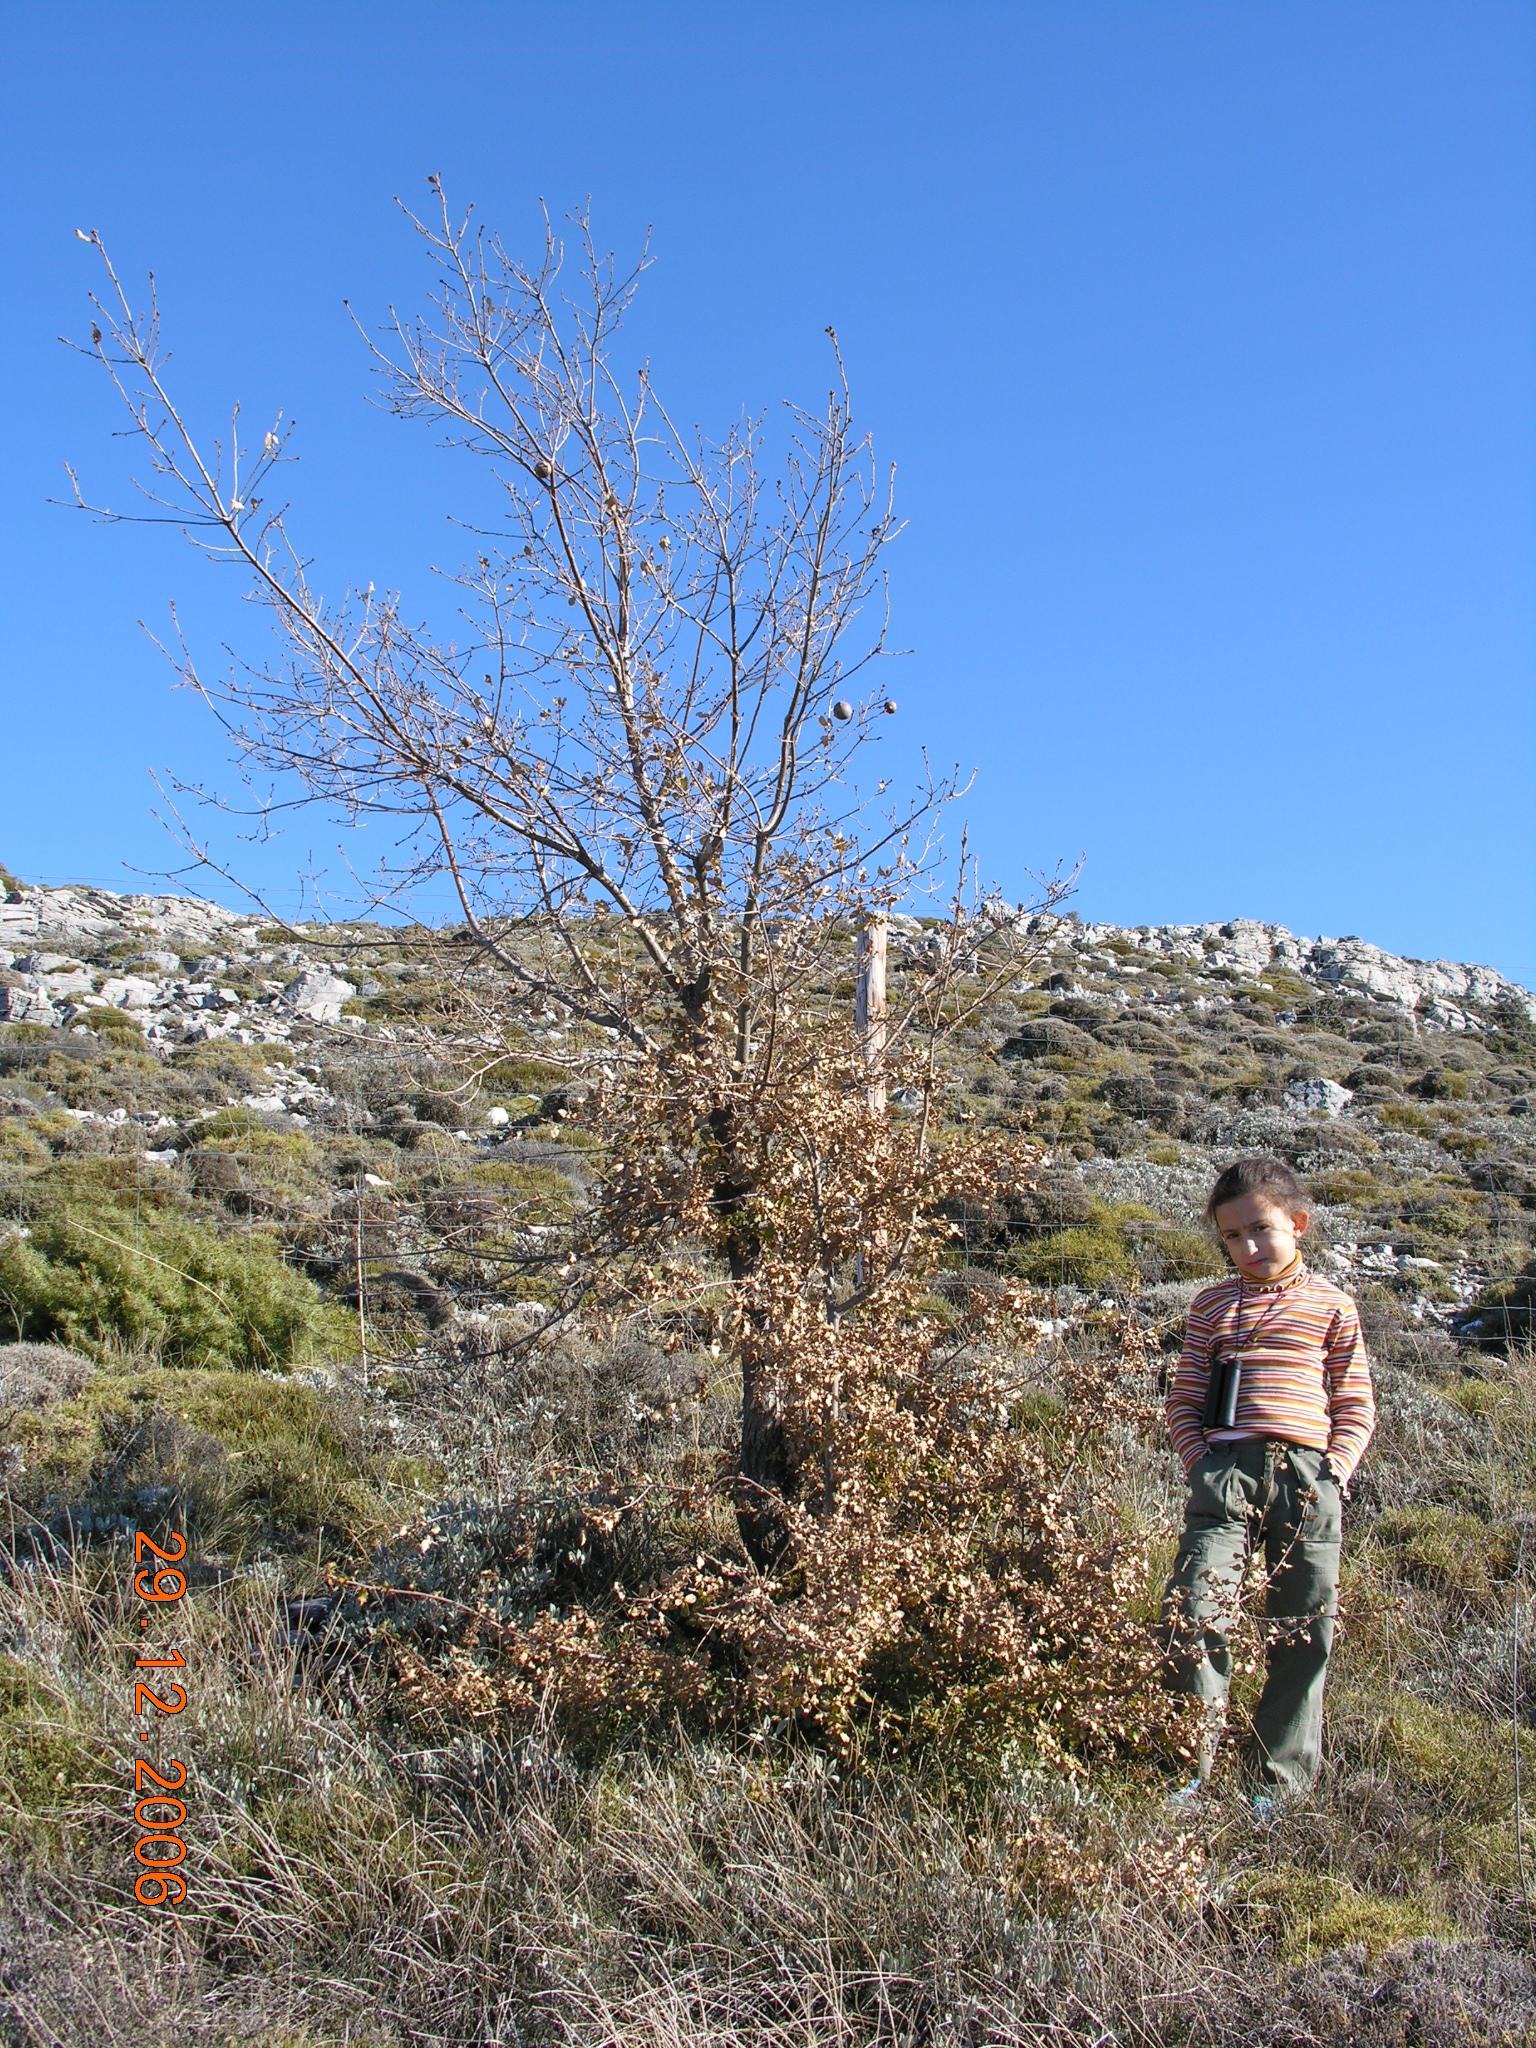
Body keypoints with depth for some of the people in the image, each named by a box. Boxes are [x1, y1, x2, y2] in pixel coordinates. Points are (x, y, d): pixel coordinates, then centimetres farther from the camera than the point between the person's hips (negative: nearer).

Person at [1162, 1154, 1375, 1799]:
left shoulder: (1332, 1306, 11)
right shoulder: (1212, 1305, 14)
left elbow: (1356, 1405, 11)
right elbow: (1183, 1399, 14)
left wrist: (1336, 1468, -3)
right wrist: (1201, 1463, 0)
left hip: (1307, 1476, 0)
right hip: (1227, 1468, 0)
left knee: (1303, 1633, 4)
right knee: (1193, 1618, -12)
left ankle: (1282, 1783, 17)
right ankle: (1192, 1771, 2)